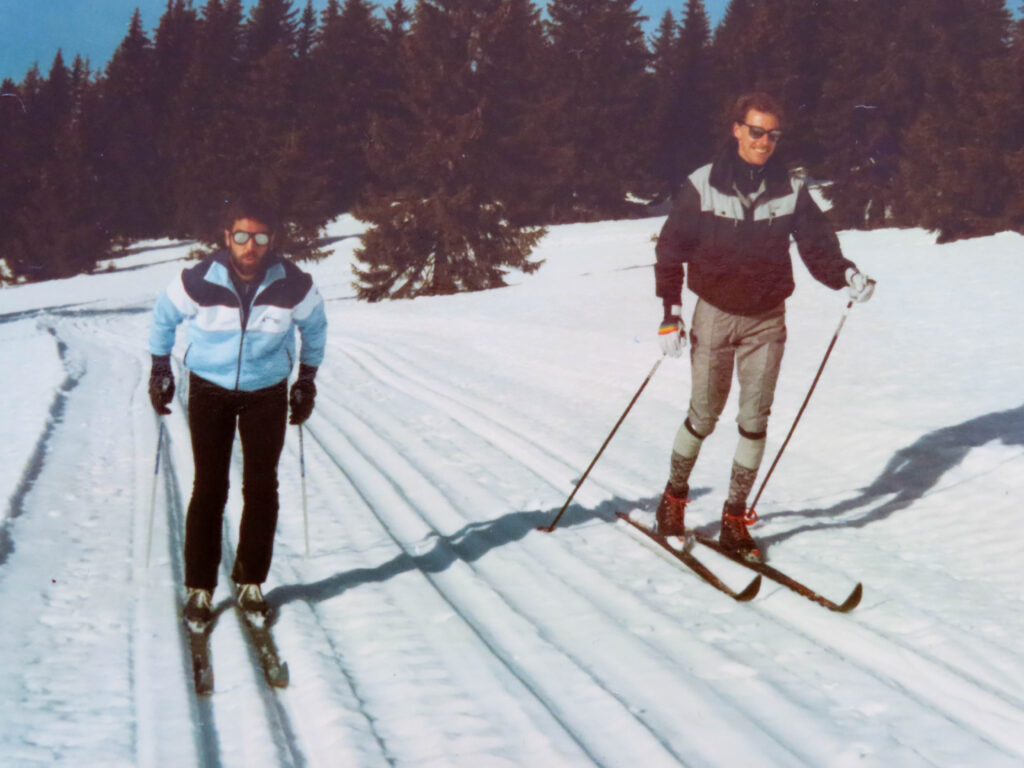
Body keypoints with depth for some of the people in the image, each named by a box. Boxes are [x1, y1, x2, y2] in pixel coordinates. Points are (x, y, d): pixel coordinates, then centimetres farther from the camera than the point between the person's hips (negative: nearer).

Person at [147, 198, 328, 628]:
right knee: (209, 489, -3)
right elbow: (163, 318, 1)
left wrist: (307, 380, 11)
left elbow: (314, 327, 6)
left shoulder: (294, 286, -17)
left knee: (261, 489, 2)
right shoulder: (197, 283, -21)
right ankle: (200, 588, 9)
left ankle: (251, 582, 18)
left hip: (267, 394, 1)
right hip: (209, 390, -1)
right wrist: (160, 370, 7)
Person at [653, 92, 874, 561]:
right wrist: (670, 313, -9)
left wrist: (846, 276, -20)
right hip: (714, 315, -2)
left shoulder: (791, 190, -2)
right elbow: (671, 250, -2)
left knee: (755, 420, 0)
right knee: (703, 417, 4)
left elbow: (817, 246, 0)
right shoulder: (703, 185, -7)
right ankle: (674, 496, 27)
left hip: (766, 320, 2)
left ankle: (735, 519, 10)